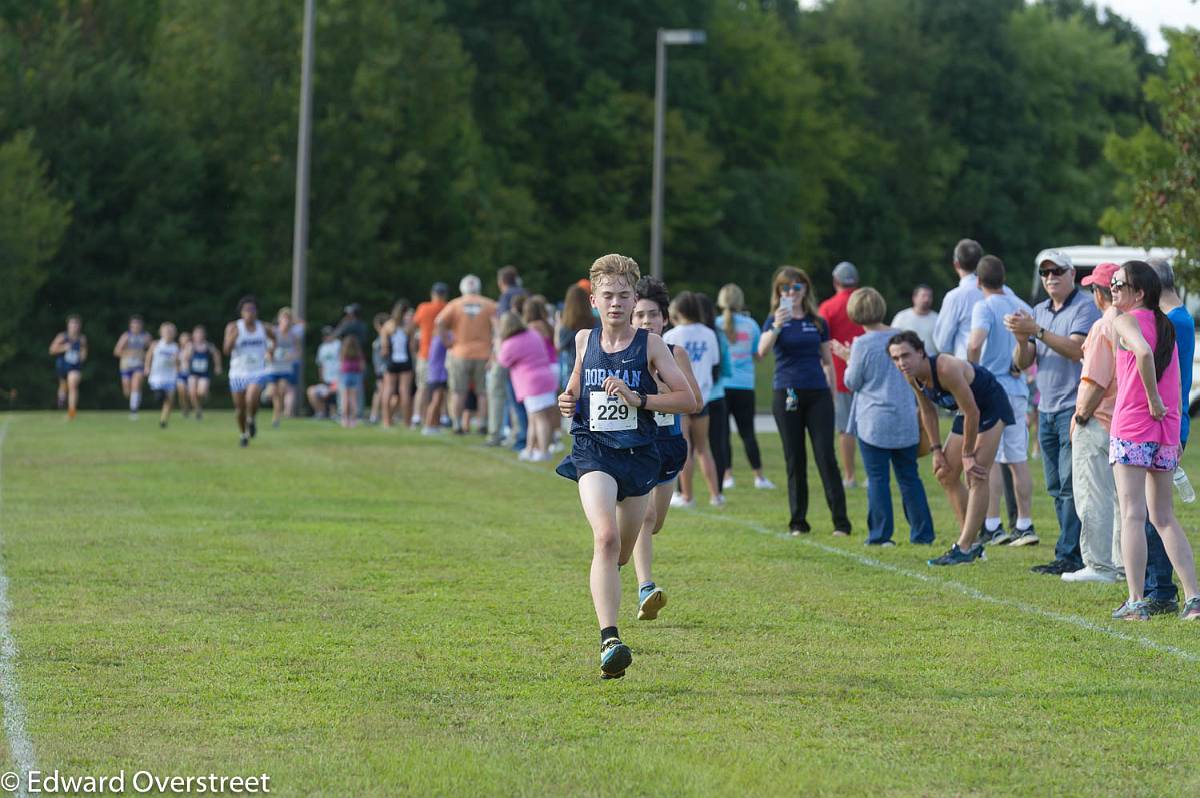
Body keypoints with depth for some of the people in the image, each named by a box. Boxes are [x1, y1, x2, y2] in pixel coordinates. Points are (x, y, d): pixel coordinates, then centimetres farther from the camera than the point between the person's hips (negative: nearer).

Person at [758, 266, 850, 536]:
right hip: (787, 395, -1)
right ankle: (798, 522, 11)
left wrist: (833, 393, 13)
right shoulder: (776, 319, 2)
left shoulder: (817, 322, 9)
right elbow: (762, 351, -17)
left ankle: (841, 521, -5)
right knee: (795, 460, 4)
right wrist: (776, 327, -33)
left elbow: (827, 361, 15)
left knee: (826, 457, -5)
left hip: (818, 394, 1)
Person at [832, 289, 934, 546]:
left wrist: (848, 359, 11)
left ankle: (880, 534, 0)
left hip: (874, 422, -5)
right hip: (906, 420, 5)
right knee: (909, 477, 11)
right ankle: (922, 533, 11)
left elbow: (853, 382, -4)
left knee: (877, 479, 1)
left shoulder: (863, 344, -14)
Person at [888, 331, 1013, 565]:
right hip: (966, 410, 9)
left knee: (976, 475, -17)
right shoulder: (913, 377, -11)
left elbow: (972, 412, -30)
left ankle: (964, 548, -19)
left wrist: (968, 455, -22)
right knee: (946, 475, 9)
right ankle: (972, 543, 16)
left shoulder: (947, 369, -35)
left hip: (991, 407, -9)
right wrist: (937, 450, 1)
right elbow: (928, 412, 6)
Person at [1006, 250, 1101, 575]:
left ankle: (1070, 555, -12)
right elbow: (1022, 363, 11)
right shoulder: (1038, 312, 16)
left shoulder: (1085, 308, -6)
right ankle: (1077, 551, 12)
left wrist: (1037, 331, -25)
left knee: (1071, 485, -11)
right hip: (1046, 410, 8)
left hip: (1074, 408, -8)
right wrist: (1023, 339, -9)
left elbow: (1076, 349, -20)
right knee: (1056, 487, 8)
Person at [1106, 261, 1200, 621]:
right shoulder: (1166, 325, 16)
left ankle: (1135, 601, -9)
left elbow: (1144, 353, -28)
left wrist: (1152, 400, -17)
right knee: (1164, 517, 14)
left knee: (1132, 515, -5)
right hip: (1165, 430, 7)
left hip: (1131, 429, -7)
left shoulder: (1125, 321, -6)